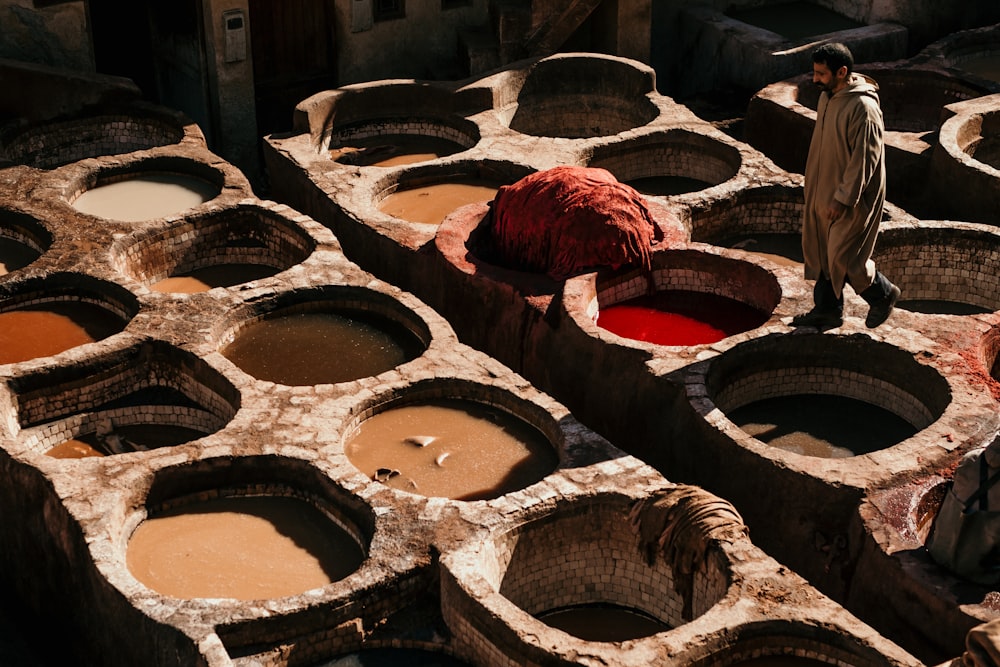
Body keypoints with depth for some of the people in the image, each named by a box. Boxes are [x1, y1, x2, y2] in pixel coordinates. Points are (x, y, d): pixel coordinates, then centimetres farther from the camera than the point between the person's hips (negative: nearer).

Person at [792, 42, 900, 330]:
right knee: (821, 251, 15)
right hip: (823, 192, 9)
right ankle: (826, 309, 29)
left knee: (843, 258, -1)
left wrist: (843, 198, -22)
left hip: (853, 198, -9)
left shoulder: (863, 108, -25)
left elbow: (864, 159, -24)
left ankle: (883, 294, 23)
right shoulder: (827, 97, 3)